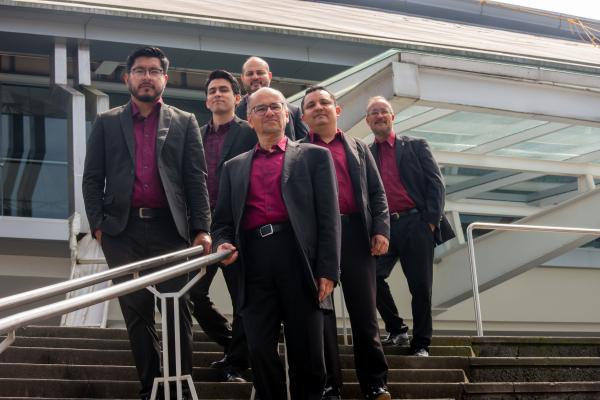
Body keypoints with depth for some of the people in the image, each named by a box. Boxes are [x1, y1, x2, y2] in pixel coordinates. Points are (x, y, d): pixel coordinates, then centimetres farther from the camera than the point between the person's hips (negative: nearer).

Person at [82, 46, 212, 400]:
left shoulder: (185, 123, 11)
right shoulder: (107, 123, 12)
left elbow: (197, 179, 5)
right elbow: (92, 178, 8)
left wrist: (202, 229, -4)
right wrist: (98, 225, -4)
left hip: (170, 229, -1)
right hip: (123, 230, 1)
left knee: (177, 309, -1)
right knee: (136, 311, 5)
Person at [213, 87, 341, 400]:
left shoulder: (313, 156, 12)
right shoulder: (234, 167, 22)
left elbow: (329, 217, 3)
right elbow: (223, 221, 19)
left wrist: (327, 270, -7)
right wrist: (224, 244, -4)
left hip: (298, 258, -2)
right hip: (254, 262, 3)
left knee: (306, 353, 1)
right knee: (260, 350, 0)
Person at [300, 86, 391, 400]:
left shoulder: (358, 148, 16)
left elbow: (377, 192, 12)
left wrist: (381, 229, -2)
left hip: (356, 234, 1)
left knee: (364, 313, 3)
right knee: (320, 312, 4)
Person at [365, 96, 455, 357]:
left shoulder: (416, 146, 11)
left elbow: (435, 183, 4)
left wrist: (432, 220, -6)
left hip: (415, 224, -1)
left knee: (421, 287, -2)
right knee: (371, 277, -16)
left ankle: (421, 343, 11)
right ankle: (396, 330, 4)